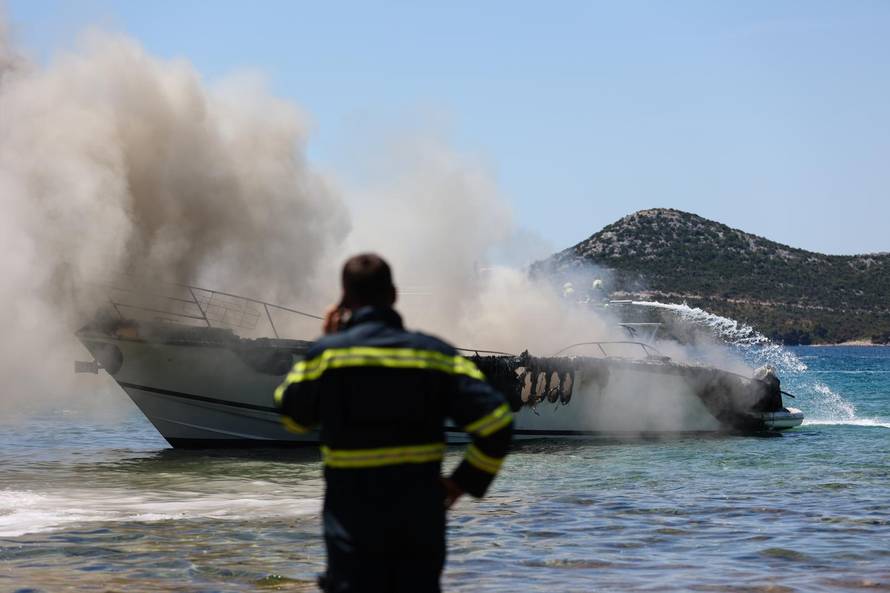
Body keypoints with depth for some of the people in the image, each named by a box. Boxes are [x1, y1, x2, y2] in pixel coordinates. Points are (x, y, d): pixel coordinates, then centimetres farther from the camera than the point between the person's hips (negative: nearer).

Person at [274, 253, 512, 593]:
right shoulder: (434, 353, 0)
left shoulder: (328, 352, -6)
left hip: (353, 517, -2)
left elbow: (292, 416, 12)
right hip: (421, 515, 2)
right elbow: (496, 423, -6)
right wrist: (464, 481, 6)